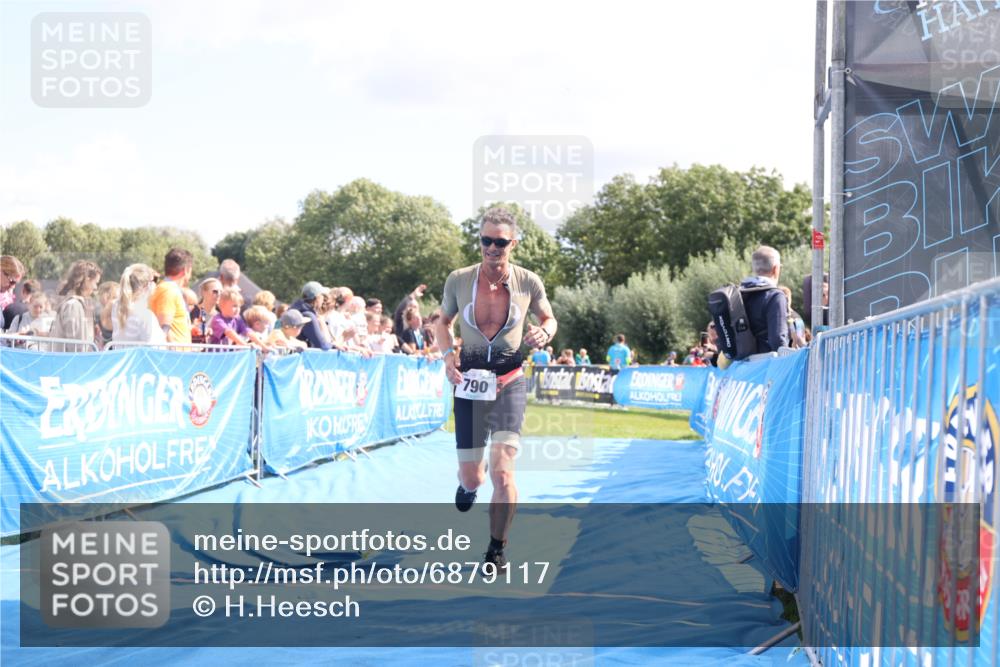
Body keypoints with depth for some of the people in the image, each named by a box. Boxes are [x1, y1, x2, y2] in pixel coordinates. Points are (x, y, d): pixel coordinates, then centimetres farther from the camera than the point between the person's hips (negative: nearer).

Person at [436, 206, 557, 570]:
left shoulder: (528, 282, -5)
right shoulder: (458, 280, -3)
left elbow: (548, 319, 12)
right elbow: (443, 322, 13)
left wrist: (544, 333, -12)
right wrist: (448, 354, -6)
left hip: (509, 380, -1)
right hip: (469, 380, 1)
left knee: (502, 474, -17)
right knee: (472, 479, 5)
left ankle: (497, 548, 5)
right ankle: (468, 482, 47)